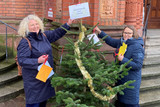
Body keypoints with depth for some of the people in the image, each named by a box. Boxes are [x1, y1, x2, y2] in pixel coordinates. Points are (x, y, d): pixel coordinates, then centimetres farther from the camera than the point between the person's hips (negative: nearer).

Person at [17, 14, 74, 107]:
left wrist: (68, 24, 6)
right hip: (34, 79, -7)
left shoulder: (44, 35, 6)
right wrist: (37, 61, -30)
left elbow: (56, 33, 15)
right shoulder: (25, 42, -16)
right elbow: (21, 60, -21)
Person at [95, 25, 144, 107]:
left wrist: (123, 60, -27)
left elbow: (138, 65, -26)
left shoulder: (137, 47, -22)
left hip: (131, 81, -8)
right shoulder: (121, 42, 3)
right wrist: (99, 32, 11)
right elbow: (111, 41, 17)